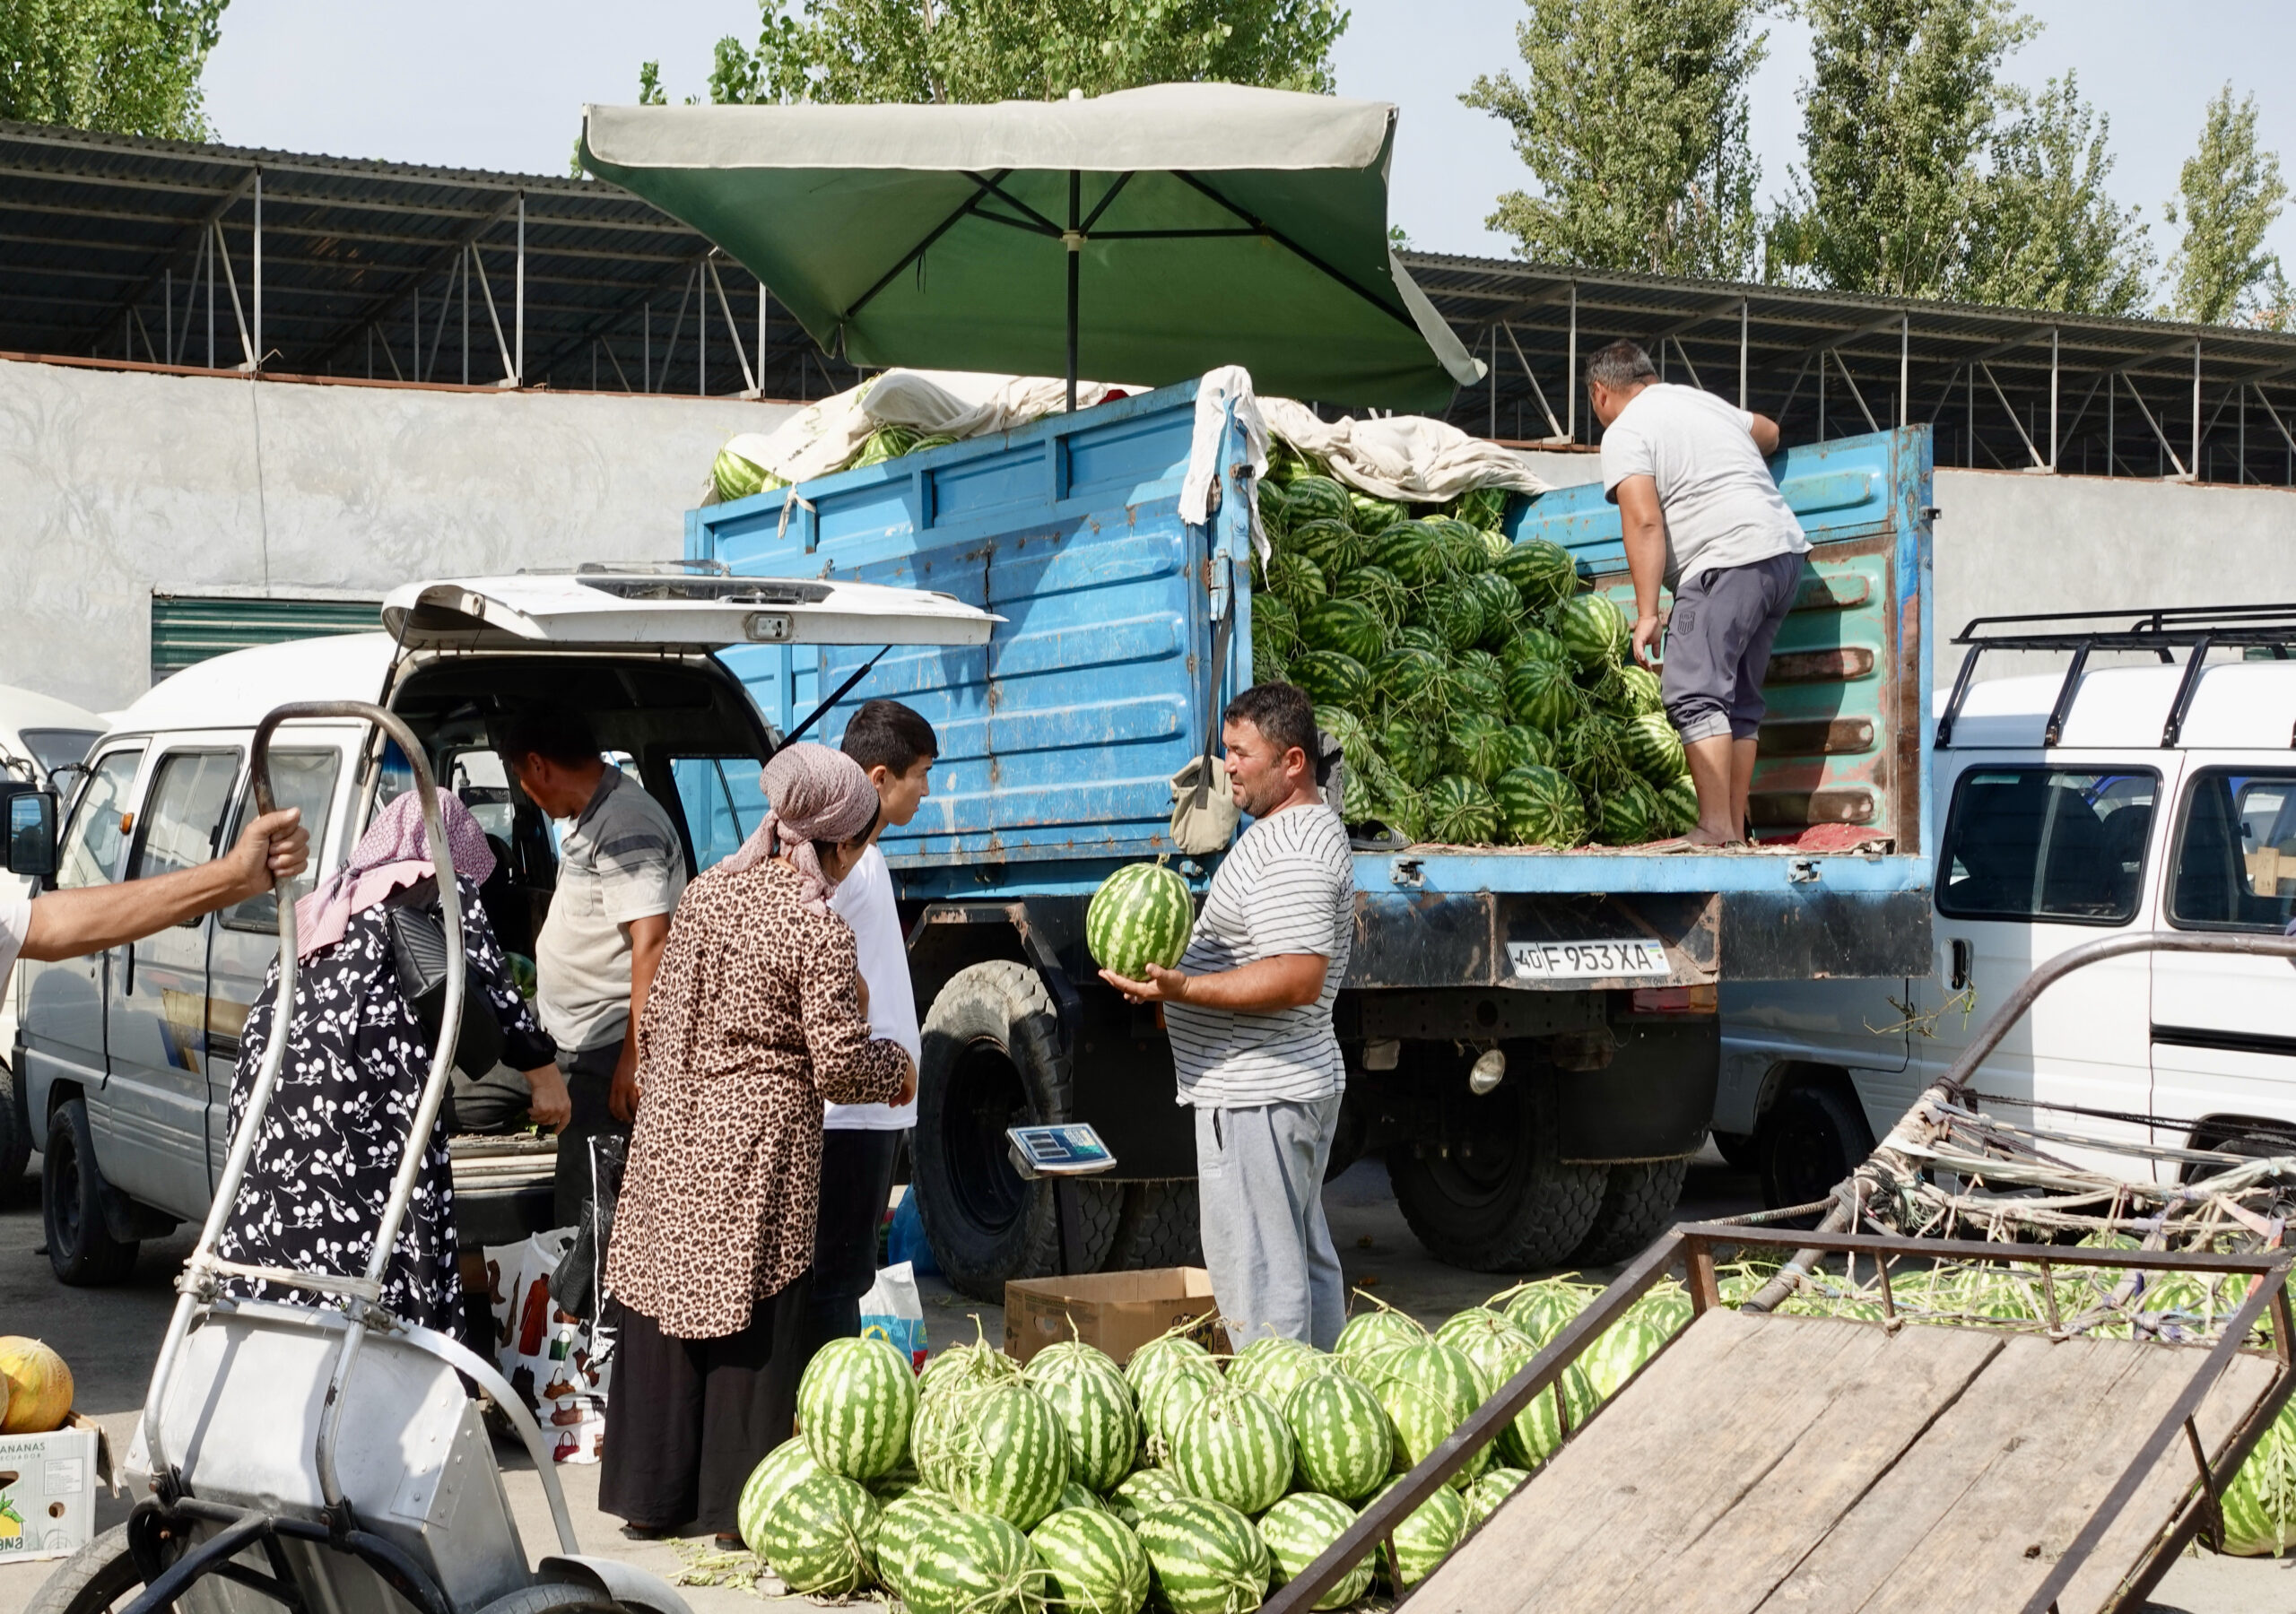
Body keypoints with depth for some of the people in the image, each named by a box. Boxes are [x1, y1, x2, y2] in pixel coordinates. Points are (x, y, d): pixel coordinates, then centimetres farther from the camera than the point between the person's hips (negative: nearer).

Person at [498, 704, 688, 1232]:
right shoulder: (591, 817, 17)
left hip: (610, 1051, -11)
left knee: (582, 1217, -11)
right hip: (585, 1050, 11)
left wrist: (635, 1056, -26)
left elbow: (652, 940, -24)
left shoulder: (625, 826, -17)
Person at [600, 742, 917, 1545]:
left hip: (673, 1124, 6)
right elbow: (838, 1063, -11)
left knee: (660, 1299, 11)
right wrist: (897, 1066, 8)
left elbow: (657, 1015, 11)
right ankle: (738, 1502, 9)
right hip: (760, 1140, -6)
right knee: (753, 1315, 3)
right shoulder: (820, 928, -12)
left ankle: (648, 1493, 19)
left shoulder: (706, 892, 6)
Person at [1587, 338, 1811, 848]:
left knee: (1694, 694, -11)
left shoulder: (1626, 432, 0)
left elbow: (1644, 522, -13)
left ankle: (1716, 828, -19)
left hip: (1730, 560, -9)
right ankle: (1736, 830, 11)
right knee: (1739, 700, 12)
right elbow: (1768, 432, 43)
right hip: (1786, 551, 9)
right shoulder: (1704, 402, 25)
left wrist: (1646, 613, -15)